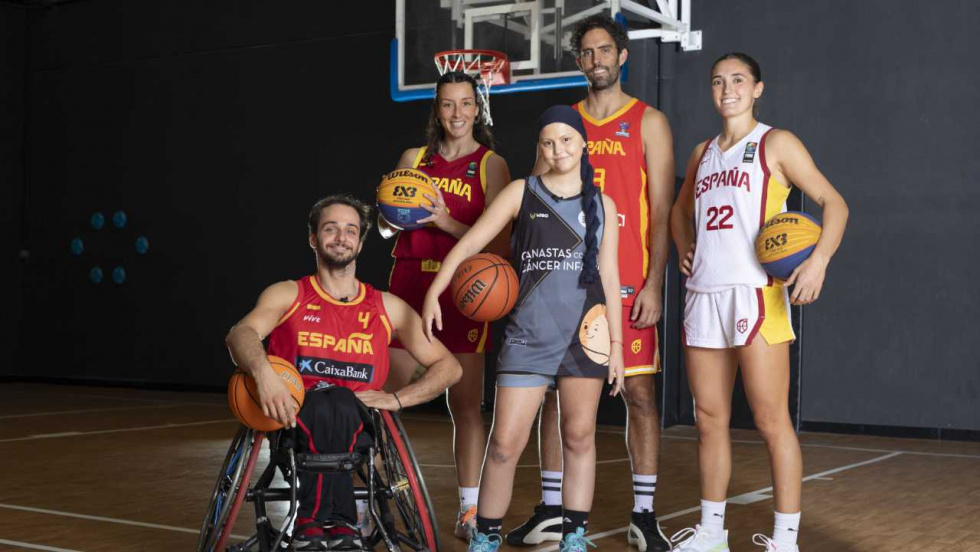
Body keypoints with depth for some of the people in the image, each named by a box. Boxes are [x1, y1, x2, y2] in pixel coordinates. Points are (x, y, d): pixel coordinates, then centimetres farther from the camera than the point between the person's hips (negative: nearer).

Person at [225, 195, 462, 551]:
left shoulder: (387, 307, 15)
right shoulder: (287, 295, 10)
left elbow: (449, 367, 14)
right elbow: (240, 334, -11)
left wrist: (397, 399, -3)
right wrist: (262, 372, -35)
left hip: (357, 426, 1)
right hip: (293, 421, -1)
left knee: (340, 402, -34)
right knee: (322, 403, -36)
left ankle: (313, 523, -31)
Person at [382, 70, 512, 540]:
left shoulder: (491, 165, 3)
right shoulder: (414, 159, 13)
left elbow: (496, 240, -4)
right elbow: (386, 223, 20)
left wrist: (447, 222, -17)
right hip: (409, 284, 3)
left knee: (466, 405, -2)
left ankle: (469, 510, 6)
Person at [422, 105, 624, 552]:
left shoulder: (602, 205, 9)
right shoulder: (521, 193, 5)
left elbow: (609, 276, 9)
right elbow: (470, 243, 1)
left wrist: (616, 344, 5)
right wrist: (434, 292, -12)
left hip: (585, 330, 1)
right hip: (528, 332, -1)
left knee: (579, 437, 6)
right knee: (505, 442, -3)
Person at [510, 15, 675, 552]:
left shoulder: (648, 122, 4)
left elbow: (661, 211, -2)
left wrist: (653, 284, -11)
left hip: (625, 282, -3)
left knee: (639, 392, -1)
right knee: (556, 391, 5)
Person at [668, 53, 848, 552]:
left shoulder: (776, 144, 2)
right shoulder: (703, 153, 18)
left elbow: (833, 202, -3)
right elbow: (680, 211, 34)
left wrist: (819, 259, -19)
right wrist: (686, 249, 14)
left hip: (756, 294, -6)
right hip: (703, 296, 6)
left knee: (771, 420, -6)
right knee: (710, 418, 9)